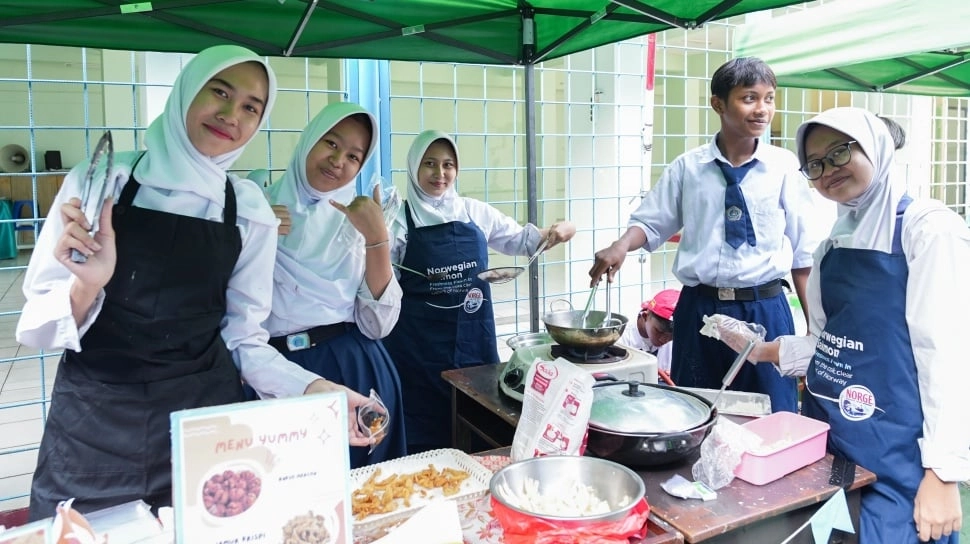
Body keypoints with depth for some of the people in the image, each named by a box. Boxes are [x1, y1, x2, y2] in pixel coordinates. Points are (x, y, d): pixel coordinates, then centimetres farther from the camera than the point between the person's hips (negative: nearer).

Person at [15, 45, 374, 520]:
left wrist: (313, 389, -15)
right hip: (93, 422, -1)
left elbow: (243, 338, 1)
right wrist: (86, 286, -26)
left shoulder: (250, 211, -3)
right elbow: (35, 326, -5)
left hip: (203, 417, 2)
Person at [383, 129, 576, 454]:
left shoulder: (476, 212, 7)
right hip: (420, 342, -3)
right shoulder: (400, 219, -2)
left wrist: (557, 230, 0)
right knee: (424, 436, 3)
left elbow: (520, 240, 18)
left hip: (473, 335, 3)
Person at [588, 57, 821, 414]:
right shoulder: (687, 167, 0)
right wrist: (622, 245, -16)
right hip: (700, 309, 1)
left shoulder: (784, 166, -2)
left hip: (765, 310, -1)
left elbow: (803, 250, 2)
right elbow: (652, 223, 7)